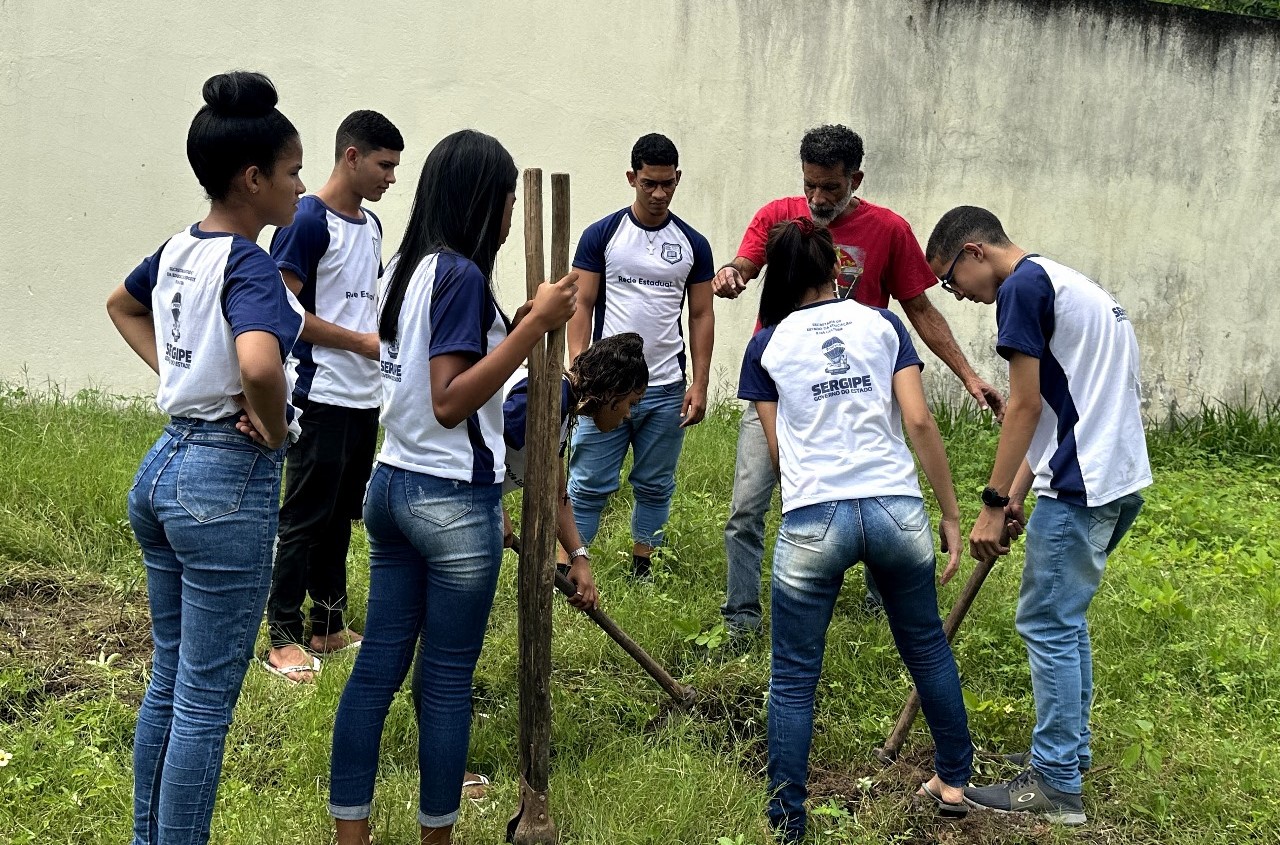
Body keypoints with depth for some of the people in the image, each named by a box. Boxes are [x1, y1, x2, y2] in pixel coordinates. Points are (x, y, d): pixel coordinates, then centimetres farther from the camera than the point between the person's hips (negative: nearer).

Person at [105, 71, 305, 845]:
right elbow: (258, 364, -38)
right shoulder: (249, 264, -18)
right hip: (227, 482, -9)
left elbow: (122, 306, 28)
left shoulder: (178, 249, 7)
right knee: (206, 702, 2)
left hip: (164, 466, 9)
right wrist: (276, 431, -18)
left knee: (169, 682, 20)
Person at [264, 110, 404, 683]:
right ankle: (283, 637, 9)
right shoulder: (308, 221, -12)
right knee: (305, 518, -1)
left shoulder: (370, 225, 14)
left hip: (364, 397, 8)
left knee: (341, 516, 15)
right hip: (321, 396, -8)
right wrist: (363, 342, -14)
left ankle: (329, 626, 26)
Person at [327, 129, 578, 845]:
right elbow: (449, 403, -22)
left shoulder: (406, 267, 10)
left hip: (392, 484, 8)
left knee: (378, 666, 11)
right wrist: (534, 324, -24)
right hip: (453, 500, -8)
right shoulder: (461, 275, -16)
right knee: (448, 681, 5)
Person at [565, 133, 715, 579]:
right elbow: (582, 307, -2)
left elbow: (701, 315, 8)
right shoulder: (601, 235, -1)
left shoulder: (692, 244, 6)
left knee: (655, 487, 12)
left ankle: (642, 569, 24)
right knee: (588, 487, -1)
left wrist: (700, 384, 1)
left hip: (666, 390, 3)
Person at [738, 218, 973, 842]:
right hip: (898, 510, 2)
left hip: (812, 521, -2)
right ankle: (953, 782, 37)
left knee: (793, 678, 9)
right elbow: (920, 423, 0)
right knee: (927, 649, 23)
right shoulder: (882, 324, 8)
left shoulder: (767, 345, 7)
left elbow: (777, 450, 10)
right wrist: (951, 515, 6)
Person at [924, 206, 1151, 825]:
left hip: (1081, 486, -10)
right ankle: (1072, 751, 29)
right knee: (1065, 617, 19)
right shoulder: (1067, 283, 21)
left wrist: (992, 504, -10)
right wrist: (1016, 496, 18)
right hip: (1120, 479, 10)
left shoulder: (1023, 286, -10)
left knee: (1048, 624, -3)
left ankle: (1056, 785, 3)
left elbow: (1026, 407, -14)